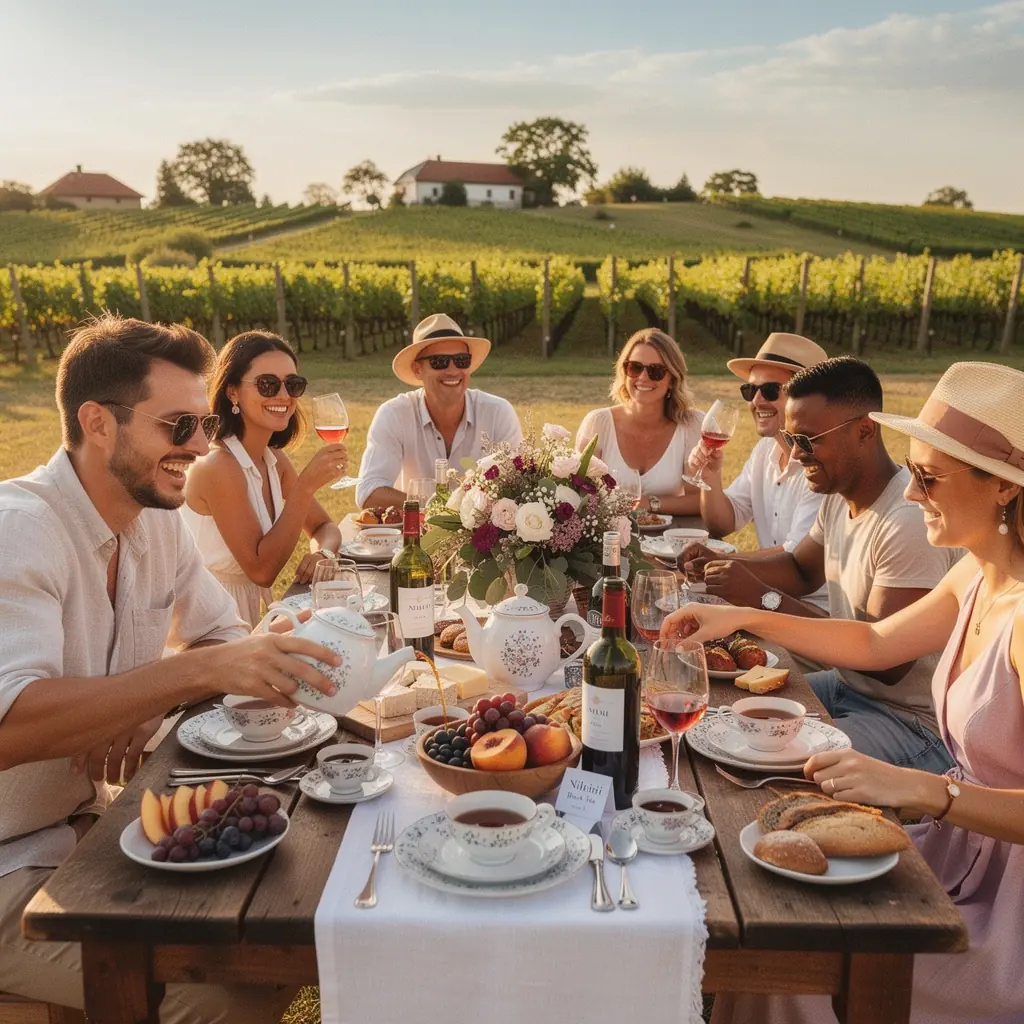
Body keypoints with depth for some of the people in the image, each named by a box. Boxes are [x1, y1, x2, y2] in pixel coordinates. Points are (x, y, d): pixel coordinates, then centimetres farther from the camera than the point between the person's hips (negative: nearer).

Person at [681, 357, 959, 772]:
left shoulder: (911, 520, -27)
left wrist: (764, 598, -26)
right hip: (846, 686, 9)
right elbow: (800, 570, 18)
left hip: (912, 720, -9)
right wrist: (723, 566, -2)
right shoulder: (838, 497, 3)